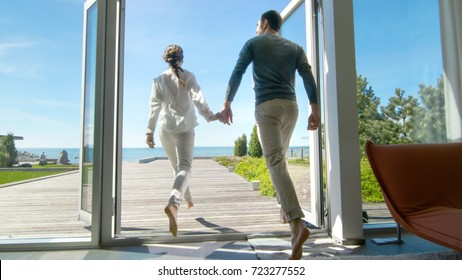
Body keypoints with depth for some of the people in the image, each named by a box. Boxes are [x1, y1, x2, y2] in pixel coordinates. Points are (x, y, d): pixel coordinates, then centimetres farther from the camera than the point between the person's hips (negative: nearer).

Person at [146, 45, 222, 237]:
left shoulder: (159, 80, 7)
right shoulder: (188, 76, 4)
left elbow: (154, 106, -2)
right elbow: (197, 97, -13)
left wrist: (149, 131, -5)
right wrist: (209, 116, -24)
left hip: (166, 128, 3)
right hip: (185, 128, -3)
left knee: (177, 167, 20)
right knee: (185, 167, -14)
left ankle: (188, 199, 37)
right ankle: (173, 204, -39)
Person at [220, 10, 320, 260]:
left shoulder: (253, 43, 13)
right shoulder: (295, 47, 20)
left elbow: (237, 73, 3)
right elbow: (308, 77, 7)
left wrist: (227, 103, 5)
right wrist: (315, 109, 3)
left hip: (267, 106, -5)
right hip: (291, 106, 5)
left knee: (276, 162, -15)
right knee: (280, 157, 21)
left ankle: (297, 223, -28)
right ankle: (285, 206, 24)